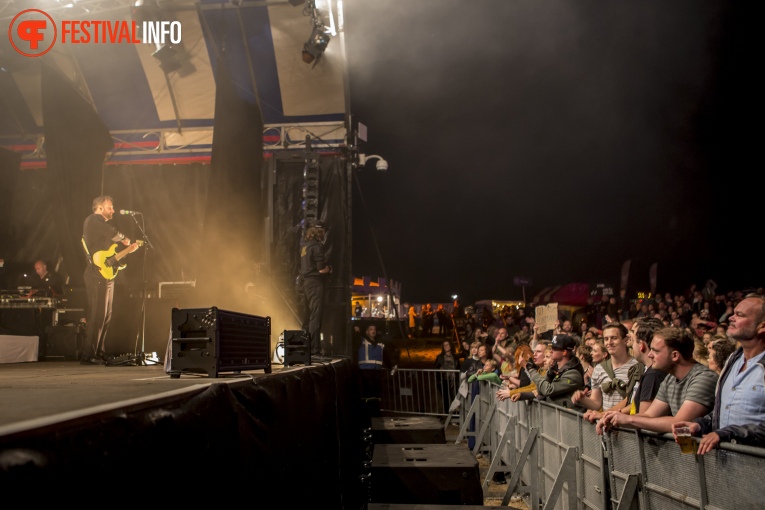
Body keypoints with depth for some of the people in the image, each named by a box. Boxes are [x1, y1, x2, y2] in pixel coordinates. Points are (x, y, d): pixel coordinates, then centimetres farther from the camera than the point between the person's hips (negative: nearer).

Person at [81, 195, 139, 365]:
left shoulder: (101, 224, 24)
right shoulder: (93, 220, -5)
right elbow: (114, 233, -21)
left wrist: (128, 250, 16)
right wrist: (124, 239, -1)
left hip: (106, 276, 10)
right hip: (97, 275, -10)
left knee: (105, 316, 11)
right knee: (97, 316, -10)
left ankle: (100, 353, 17)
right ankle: (88, 356, -6)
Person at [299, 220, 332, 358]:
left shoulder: (304, 246, 14)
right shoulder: (317, 246, -13)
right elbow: (322, 269, -18)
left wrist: (325, 268, 10)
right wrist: (329, 268, 3)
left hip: (307, 282, 9)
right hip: (315, 283, -9)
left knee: (308, 316, 14)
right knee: (315, 317, -9)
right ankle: (314, 350, -10)